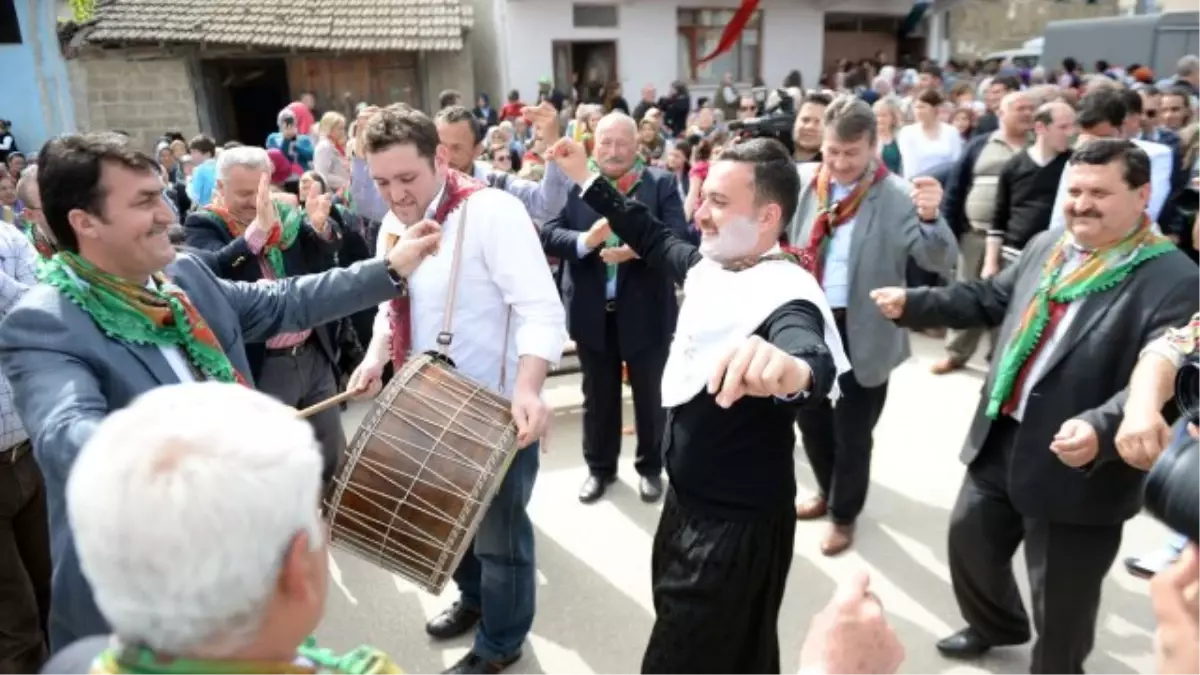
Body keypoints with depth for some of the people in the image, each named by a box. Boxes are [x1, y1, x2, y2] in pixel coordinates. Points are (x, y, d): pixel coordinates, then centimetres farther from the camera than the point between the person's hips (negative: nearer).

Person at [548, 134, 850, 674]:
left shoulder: (784, 294, -27)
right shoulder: (708, 265, -1)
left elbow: (814, 359, -48)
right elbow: (652, 236, 18)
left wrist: (789, 370, -71)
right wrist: (584, 177, 16)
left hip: (738, 526, -8)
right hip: (687, 499, 9)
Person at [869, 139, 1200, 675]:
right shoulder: (1046, 248, 6)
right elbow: (989, 299, 16)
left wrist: (1100, 428, -41)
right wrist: (912, 303, 6)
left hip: (1077, 471, -7)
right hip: (1002, 444, 7)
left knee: (1060, 604, 12)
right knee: (969, 538, 26)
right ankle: (995, 625, 55)